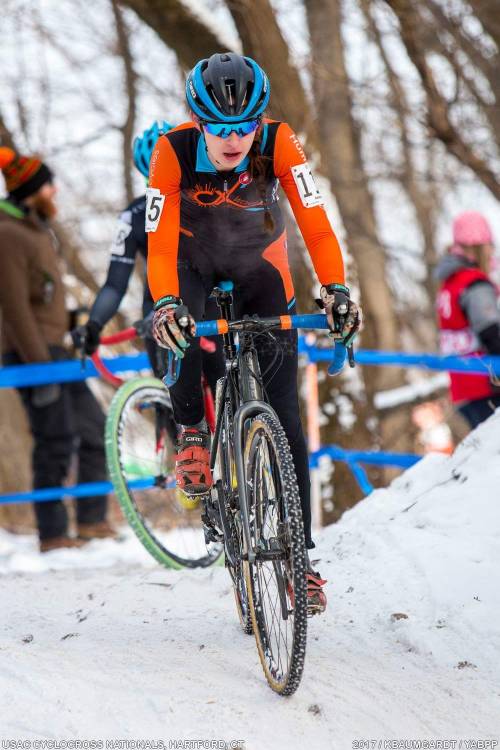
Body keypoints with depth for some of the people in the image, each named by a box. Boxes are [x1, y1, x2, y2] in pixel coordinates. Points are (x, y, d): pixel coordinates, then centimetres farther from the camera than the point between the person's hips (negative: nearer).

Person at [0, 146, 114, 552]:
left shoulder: (36, 228, 14)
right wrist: (41, 367, -22)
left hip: (53, 350, 10)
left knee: (95, 429, 11)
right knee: (56, 445, -7)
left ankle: (93, 522, 17)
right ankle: (52, 536, 1)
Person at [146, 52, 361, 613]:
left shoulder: (278, 142, -29)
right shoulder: (174, 150, -30)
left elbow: (313, 220, -33)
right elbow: (160, 241, -34)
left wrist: (336, 288, -47)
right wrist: (165, 302, -51)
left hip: (258, 267, 1)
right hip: (192, 261, -1)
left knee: (284, 416, -6)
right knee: (178, 329, -38)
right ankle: (191, 431, -10)